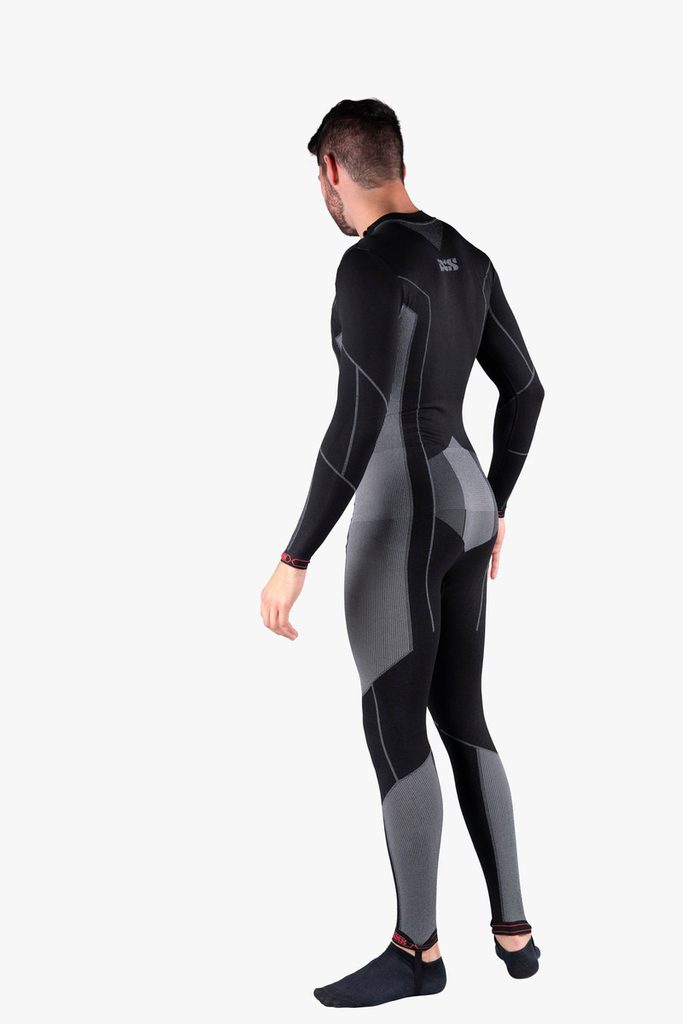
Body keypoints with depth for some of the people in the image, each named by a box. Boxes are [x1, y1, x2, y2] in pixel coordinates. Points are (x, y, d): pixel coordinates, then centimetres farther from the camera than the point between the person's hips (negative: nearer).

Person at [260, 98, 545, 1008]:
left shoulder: (372, 263, -18)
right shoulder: (467, 261, 12)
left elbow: (360, 425, -25)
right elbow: (525, 390, 18)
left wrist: (294, 560, -22)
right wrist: (495, 502, 28)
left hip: (401, 520, -9)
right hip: (467, 510, 9)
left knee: (394, 736, 1)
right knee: (460, 720, 16)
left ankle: (416, 948, 14)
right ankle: (513, 930, 20)